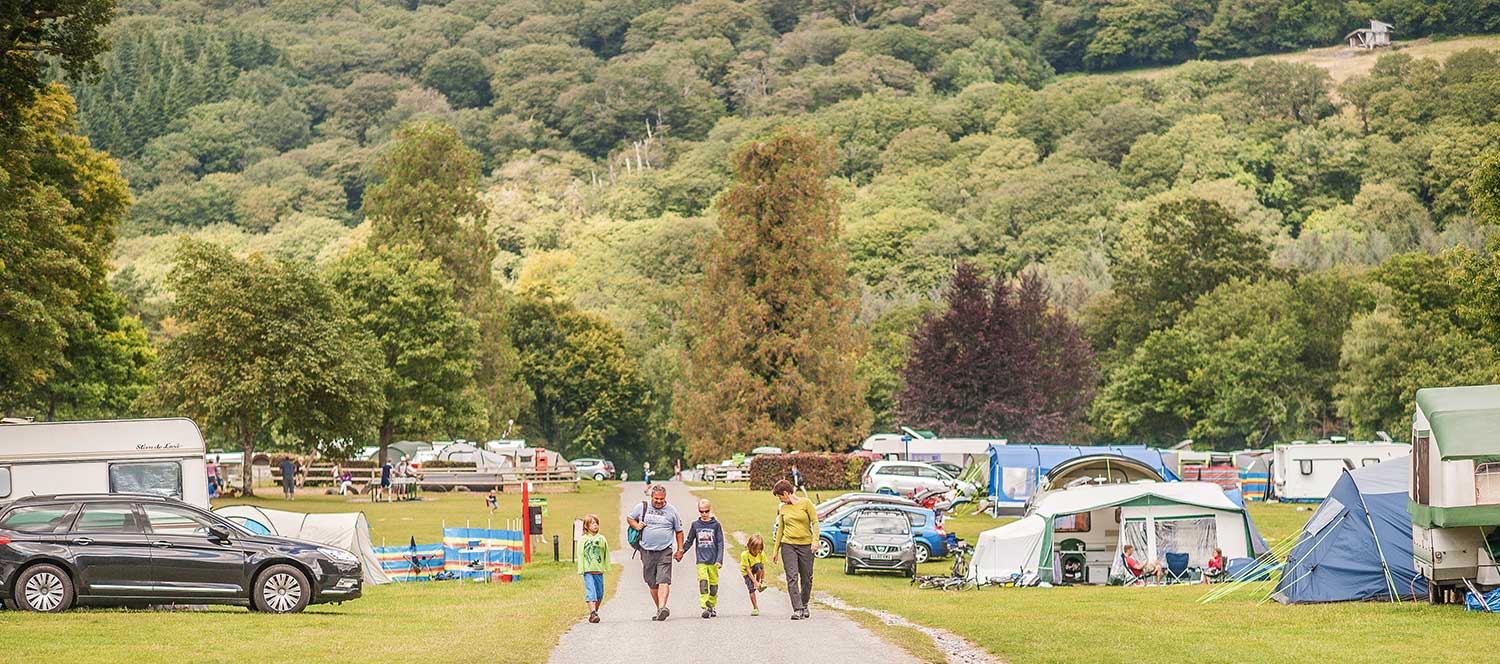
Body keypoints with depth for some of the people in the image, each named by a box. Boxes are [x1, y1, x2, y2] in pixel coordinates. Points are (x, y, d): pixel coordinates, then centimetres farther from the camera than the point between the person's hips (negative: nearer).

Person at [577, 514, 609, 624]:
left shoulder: (602, 539, 8)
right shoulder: (583, 540, 1)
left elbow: (606, 554, 13)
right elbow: (580, 555, 1)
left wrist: (606, 567, 8)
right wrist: (581, 569, -4)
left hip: (599, 570, 3)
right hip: (588, 570, -3)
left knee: (599, 593, 8)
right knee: (591, 592, -12)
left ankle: (595, 611, 24)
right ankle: (592, 613, -19)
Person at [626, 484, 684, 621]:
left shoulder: (671, 511, 5)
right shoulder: (642, 507, 7)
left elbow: (679, 531, 13)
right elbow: (629, 518, 21)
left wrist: (680, 549, 10)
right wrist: (636, 525, 0)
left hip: (665, 552, -2)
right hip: (647, 552, 3)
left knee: (663, 581, -17)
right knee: (652, 584, 7)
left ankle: (662, 608, -28)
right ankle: (659, 609, 18)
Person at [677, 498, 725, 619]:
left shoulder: (716, 525, 2)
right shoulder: (695, 525, 6)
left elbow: (720, 544, 0)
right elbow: (689, 541, 17)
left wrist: (719, 560, -8)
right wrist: (681, 552, 17)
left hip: (713, 561, 0)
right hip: (701, 561, 0)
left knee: (713, 584, 7)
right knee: (703, 582, -16)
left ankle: (712, 606, 23)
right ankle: (706, 607, -21)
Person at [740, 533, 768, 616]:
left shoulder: (761, 554, -21)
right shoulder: (745, 554, -31)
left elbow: (763, 568, -16)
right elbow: (748, 570, -30)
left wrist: (763, 581, -20)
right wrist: (755, 581, -33)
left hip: (755, 569, 2)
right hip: (745, 571, -2)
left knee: (759, 567, -34)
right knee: (751, 588, -16)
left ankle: (760, 586, -13)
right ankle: (755, 608, -6)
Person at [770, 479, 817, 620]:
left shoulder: (805, 503, -1)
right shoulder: (782, 508, 11)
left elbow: (815, 522, -3)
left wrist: (815, 541, -14)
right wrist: (775, 549, 16)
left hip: (805, 546, -2)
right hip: (788, 545, 2)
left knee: (807, 579, 4)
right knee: (792, 578, -10)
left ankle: (804, 605, 26)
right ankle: (798, 609, -14)